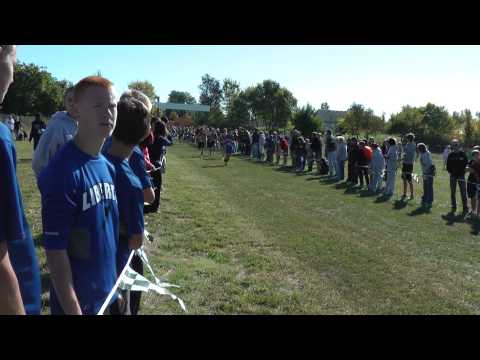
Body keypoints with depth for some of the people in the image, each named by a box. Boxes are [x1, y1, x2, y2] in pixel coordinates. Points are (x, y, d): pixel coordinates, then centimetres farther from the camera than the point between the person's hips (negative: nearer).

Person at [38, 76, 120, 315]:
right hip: (76, 299, -7)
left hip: (104, 294, 7)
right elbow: (55, 251, -21)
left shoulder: (108, 167, 1)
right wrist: (73, 310, -18)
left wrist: (114, 286, 12)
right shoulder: (63, 171, -22)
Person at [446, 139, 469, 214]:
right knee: (453, 192, 8)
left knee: (463, 192, -5)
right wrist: (450, 171, -8)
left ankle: (465, 208, -1)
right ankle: (453, 207, 19)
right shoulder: (450, 155, 4)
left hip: (461, 175, -2)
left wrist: (463, 171, -10)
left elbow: (466, 163, 0)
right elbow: (448, 165, 7)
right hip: (453, 175, 3)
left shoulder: (462, 154, -2)